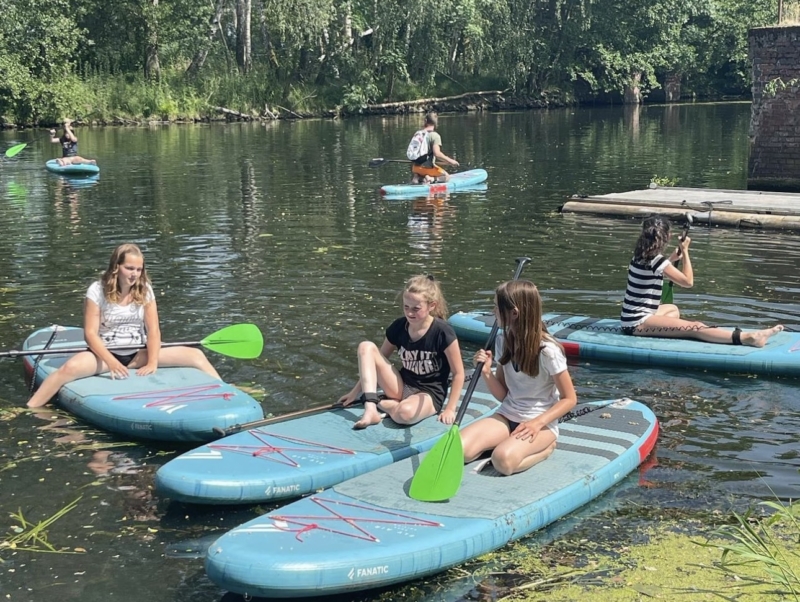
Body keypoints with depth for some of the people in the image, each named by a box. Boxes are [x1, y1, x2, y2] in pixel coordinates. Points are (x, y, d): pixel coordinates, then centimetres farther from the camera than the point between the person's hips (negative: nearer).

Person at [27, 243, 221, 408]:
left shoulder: (145, 290, -1)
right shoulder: (97, 291, -10)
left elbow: (153, 330, -5)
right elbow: (90, 333, -13)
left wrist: (152, 362, -21)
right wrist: (111, 362, -27)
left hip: (138, 354, 3)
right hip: (105, 353, -3)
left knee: (196, 355, -13)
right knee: (70, 368, -37)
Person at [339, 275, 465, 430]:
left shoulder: (442, 332, -17)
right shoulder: (398, 327, -2)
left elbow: (458, 373, -10)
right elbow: (377, 362, 8)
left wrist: (450, 409, -14)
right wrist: (355, 392, 7)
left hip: (429, 394, -5)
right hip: (402, 387, 6)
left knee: (405, 413, -42)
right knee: (366, 347, -14)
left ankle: (381, 404, -7)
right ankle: (370, 409, -25)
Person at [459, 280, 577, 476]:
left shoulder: (547, 350, -17)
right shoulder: (503, 342, 3)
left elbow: (569, 399, -10)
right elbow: (502, 395, 7)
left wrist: (537, 423, -21)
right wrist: (487, 373, -12)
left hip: (541, 423, -5)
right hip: (507, 417, 6)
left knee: (503, 461, -35)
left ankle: (546, 447, -6)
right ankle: (507, 443, 2)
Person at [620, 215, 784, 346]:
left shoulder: (641, 256, 10)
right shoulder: (656, 260, -17)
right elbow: (688, 281, -10)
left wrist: (672, 258, 25)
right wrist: (685, 251, -3)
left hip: (632, 317, 10)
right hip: (637, 323, -10)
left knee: (673, 309, 38)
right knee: (695, 328, -22)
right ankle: (748, 338, -35)